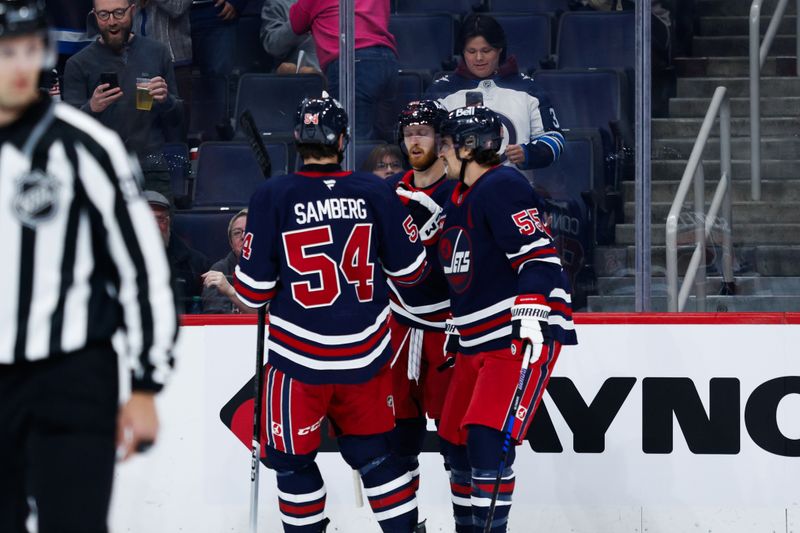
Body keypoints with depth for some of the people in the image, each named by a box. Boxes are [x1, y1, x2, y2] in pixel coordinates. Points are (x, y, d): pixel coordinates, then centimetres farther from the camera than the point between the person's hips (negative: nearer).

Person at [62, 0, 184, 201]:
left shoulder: (157, 53, 10)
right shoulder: (78, 64, 3)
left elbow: (176, 121, 14)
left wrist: (166, 100, -8)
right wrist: (91, 108, -22)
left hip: (152, 174, 1)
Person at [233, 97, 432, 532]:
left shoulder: (272, 197, -11)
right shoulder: (375, 193, -4)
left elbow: (253, 291, -10)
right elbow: (411, 270, 3)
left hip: (299, 357, -3)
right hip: (366, 356, 3)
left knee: (293, 459, 12)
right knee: (372, 451, 17)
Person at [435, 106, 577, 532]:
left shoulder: (502, 187, -13)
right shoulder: (458, 199, 17)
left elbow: (539, 255, -22)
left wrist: (530, 318, -30)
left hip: (523, 335, -10)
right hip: (477, 339, 10)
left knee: (487, 438, -19)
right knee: (456, 441, 11)